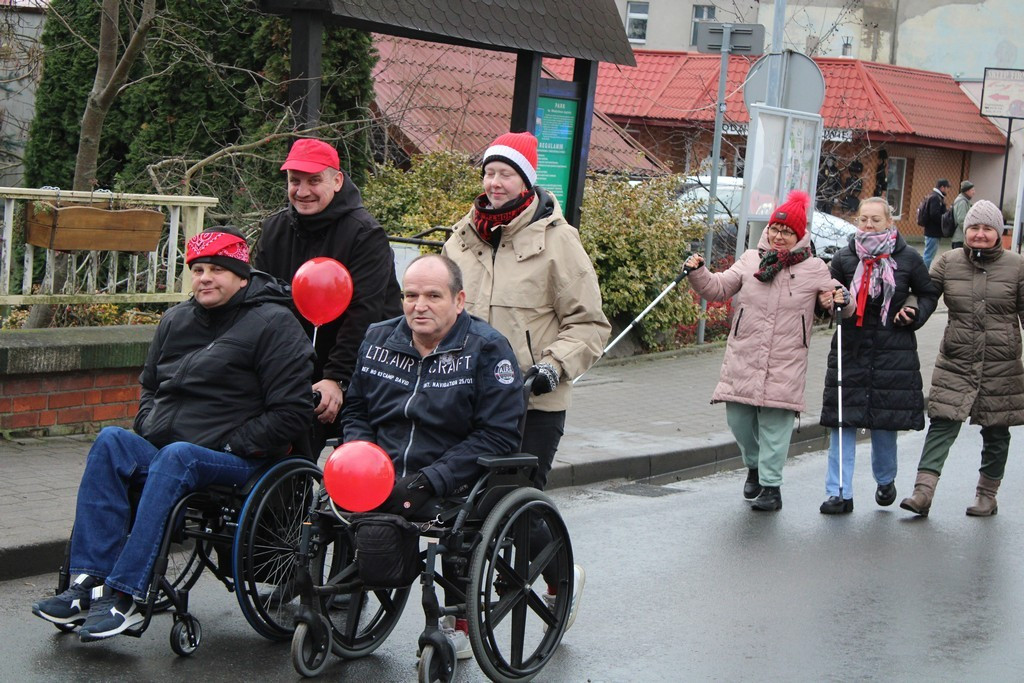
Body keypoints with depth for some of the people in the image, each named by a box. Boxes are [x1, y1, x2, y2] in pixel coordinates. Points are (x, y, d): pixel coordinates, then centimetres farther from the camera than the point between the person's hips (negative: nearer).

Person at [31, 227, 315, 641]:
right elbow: (150, 386, 31)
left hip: (236, 462, -6)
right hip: (162, 450, 6)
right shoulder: (176, 320, 17)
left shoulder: (272, 324, -3)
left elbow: (292, 413, -9)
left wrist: (232, 445, -13)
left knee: (175, 457, -35)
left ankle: (123, 596, -38)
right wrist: (146, 429, 10)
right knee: (111, 442, -22)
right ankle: (90, 581, -30)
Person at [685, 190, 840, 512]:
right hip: (742, 361, 2)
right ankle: (754, 465, 33)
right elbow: (718, 288, 5)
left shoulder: (814, 269, 5)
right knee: (738, 419, 5)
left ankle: (770, 486, 5)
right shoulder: (751, 260, 9)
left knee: (775, 424, -3)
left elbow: (836, 299, 11)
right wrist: (698, 273, -13)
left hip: (785, 367, -2)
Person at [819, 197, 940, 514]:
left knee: (884, 421, 6)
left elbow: (929, 294, 14)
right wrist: (836, 302, -9)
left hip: (893, 351, -1)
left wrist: (914, 313, -5)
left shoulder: (908, 259, 0)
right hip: (851, 348, 1)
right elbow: (830, 295, 14)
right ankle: (839, 493, 0)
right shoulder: (844, 258, 3)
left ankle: (886, 480, 32)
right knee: (842, 421, -4)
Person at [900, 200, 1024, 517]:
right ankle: (922, 492, -15)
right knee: (942, 423, -9)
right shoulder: (949, 262, 3)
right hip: (955, 362, 0)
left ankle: (987, 495, 26)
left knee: (996, 432, 10)